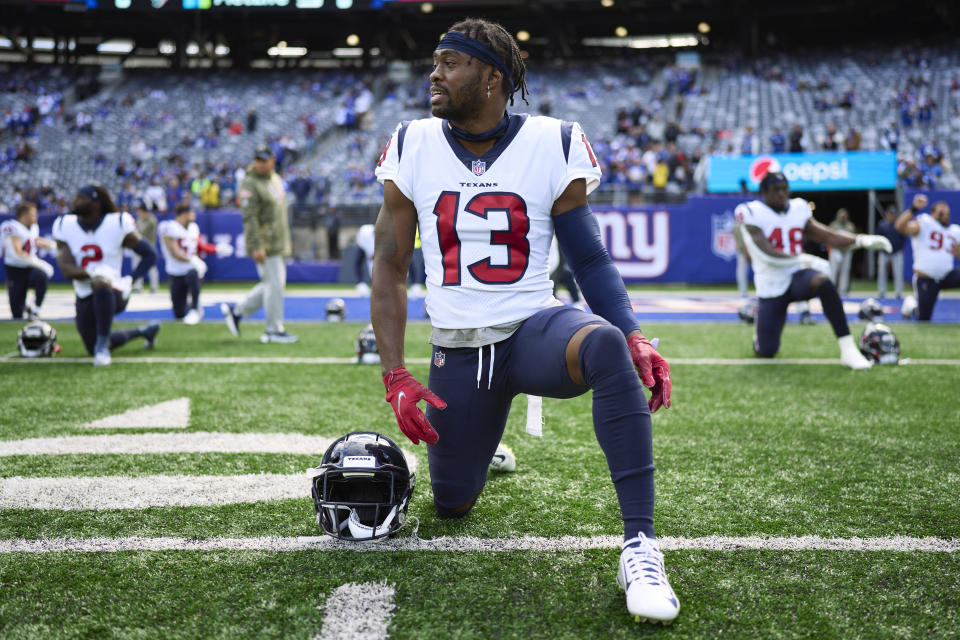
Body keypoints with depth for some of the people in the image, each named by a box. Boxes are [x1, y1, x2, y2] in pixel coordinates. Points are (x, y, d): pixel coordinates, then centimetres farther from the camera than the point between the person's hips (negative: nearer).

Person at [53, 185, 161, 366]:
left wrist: (131, 279, -14)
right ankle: (144, 331, 40)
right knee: (93, 349, 16)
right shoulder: (65, 227, -1)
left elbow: (150, 254, -1)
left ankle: (102, 346, -30)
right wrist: (91, 273, -31)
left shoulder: (117, 224, -9)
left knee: (101, 285, -42)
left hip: (113, 292, -5)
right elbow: (67, 270, -13)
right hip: (85, 297, 5)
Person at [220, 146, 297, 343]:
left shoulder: (276, 179, 14)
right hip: (264, 243, -9)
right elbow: (249, 218, -19)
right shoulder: (250, 184, -13)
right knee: (274, 285, -6)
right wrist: (256, 246, -25)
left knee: (273, 284, 13)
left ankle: (236, 311, 22)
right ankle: (273, 330, 3)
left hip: (278, 243, 9)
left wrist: (286, 242, 22)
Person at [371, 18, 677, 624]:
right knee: (452, 502, 8)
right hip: (457, 348, 3)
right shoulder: (413, 149, 0)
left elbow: (590, 258, 0)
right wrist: (396, 375, -5)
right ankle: (481, 444, 47)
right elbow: (390, 268, 4)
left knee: (605, 344, -37)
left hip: (535, 326, -2)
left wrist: (636, 338, -17)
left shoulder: (553, 147, -5)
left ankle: (640, 543, -35)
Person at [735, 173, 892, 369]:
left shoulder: (798, 209, 6)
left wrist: (860, 240, -12)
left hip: (798, 276, 2)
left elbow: (828, 236, 6)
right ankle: (758, 319, 37)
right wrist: (803, 259, -32)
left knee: (823, 281, -37)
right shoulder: (751, 214, -10)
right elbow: (768, 254, -20)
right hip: (771, 286, -2)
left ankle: (848, 349, -34)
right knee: (766, 352, -1)